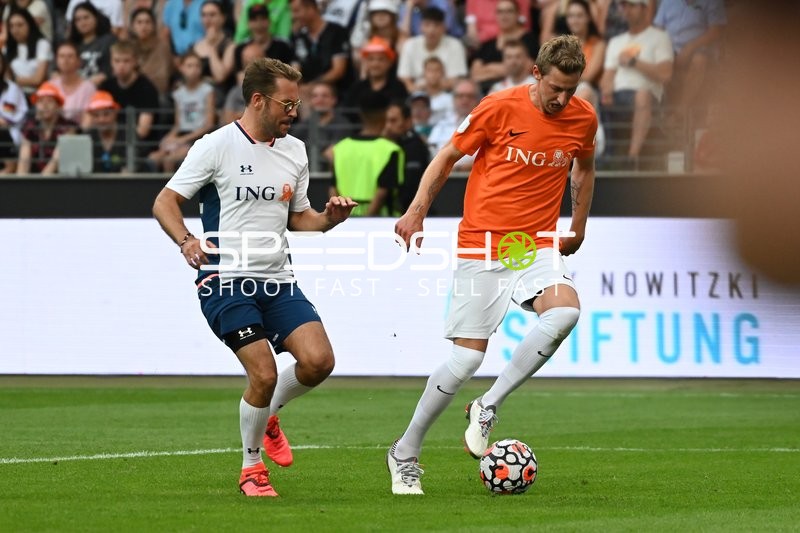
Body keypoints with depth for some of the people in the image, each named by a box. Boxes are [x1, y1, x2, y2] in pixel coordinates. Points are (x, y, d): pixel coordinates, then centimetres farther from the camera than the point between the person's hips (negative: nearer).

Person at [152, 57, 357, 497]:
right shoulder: (216, 147, -7)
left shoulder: (294, 151, 11)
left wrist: (328, 218, 0)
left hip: (277, 280, 6)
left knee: (319, 361, -13)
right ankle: (251, 468, 7)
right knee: (264, 374, -16)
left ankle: (269, 415, 19)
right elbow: (165, 202, -5)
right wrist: (186, 240, -23)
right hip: (225, 281, -6)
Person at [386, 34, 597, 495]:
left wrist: (579, 229, 24)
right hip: (482, 248, -3)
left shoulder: (583, 119, 1)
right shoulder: (500, 108, -9)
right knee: (468, 358, -8)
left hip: (537, 246, 3)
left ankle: (488, 407, -10)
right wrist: (417, 211, -3)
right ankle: (405, 454, 12)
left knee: (565, 312, -28)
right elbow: (448, 157, 3)